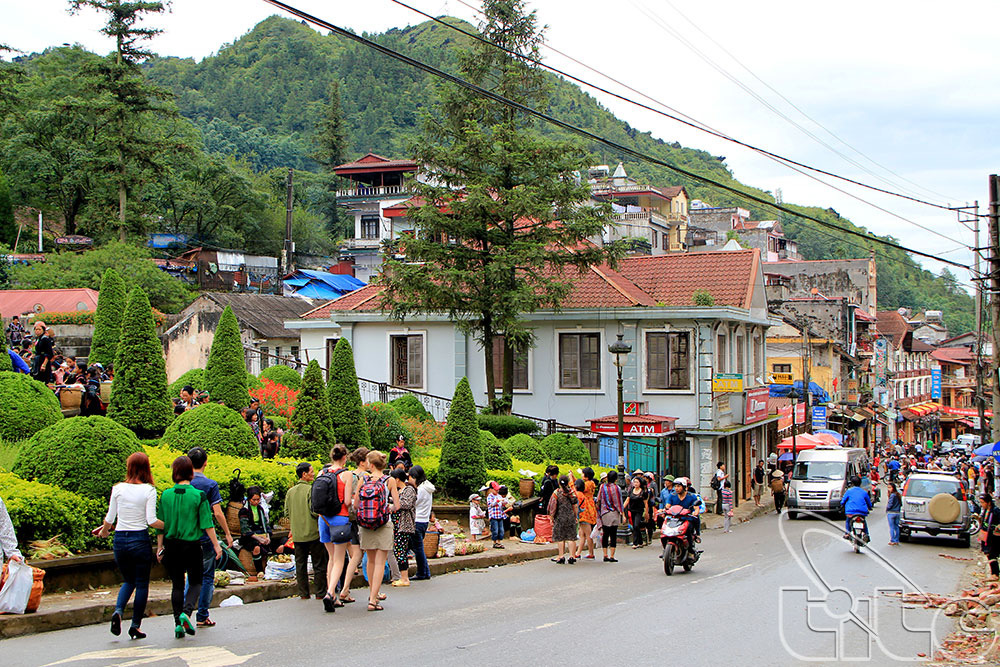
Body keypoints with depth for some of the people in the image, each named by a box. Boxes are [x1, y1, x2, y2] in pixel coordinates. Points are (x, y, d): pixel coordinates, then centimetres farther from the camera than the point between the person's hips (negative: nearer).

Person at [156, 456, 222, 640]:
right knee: (195, 582, 11)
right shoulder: (198, 495, -8)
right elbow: (207, 523, -8)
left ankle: (178, 623, 9)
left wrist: (159, 547, 13)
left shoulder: (166, 495, -1)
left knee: (177, 585, 12)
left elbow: (160, 524, 4)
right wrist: (216, 545, -2)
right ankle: (186, 612, -13)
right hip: (192, 546, -2)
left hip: (171, 546, 2)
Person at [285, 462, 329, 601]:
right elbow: (314, 510, -19)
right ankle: (320, 593, 7)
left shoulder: (290, 492, 4)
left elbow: (287, 512, 8)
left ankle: (303, 593, 13)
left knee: (300, 564, 11)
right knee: (319, 564, 5)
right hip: (313, 532, -5)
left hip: (297, 534, 5)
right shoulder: (311, 489, -14)